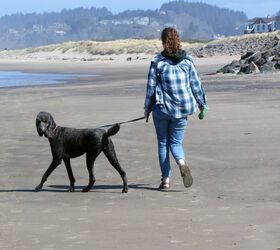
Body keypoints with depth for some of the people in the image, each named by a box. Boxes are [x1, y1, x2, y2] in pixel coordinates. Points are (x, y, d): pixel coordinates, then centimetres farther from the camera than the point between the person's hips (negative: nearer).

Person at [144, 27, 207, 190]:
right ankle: (182, 163, -22)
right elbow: (196, 84, 4)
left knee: (163, 143, 11)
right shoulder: (187, 60, -1)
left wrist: (147, 109, 9)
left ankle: (166, 179, 9)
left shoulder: (157, 62, -7)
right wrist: (202, 103, 19)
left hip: (162, 108, -2)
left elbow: (151, 87, -2)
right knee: (176, 142, 11)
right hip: (182, 109, 2)